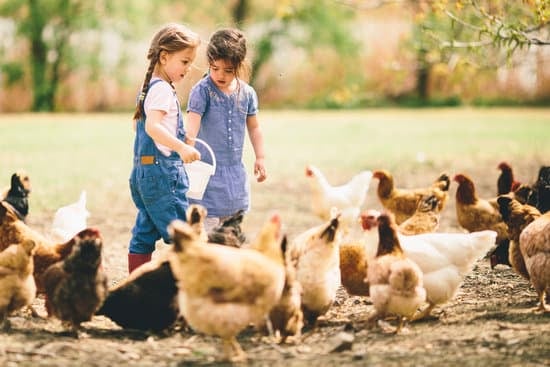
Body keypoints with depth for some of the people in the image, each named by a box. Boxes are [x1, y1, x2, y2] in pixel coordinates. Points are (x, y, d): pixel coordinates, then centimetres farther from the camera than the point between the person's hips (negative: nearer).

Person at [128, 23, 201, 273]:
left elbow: (138, 124, 28)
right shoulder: (162, 89, -14)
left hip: (143, 169, 10)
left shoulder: (149, 87, 17)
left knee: (145, 234, 11)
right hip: (162, 169, -10)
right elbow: (152, 125, -28)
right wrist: (182, 148, -36)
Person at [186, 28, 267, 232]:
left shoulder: (247, 93, 4)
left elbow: (253, 127, 17)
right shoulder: (202, 91, -11)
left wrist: (260, 157, 12)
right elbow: (192, 123, -25)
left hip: (235, 172, 5)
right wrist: (187, 146, -42)